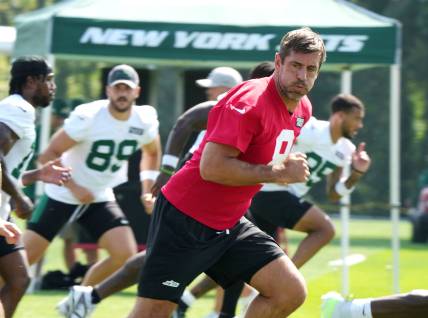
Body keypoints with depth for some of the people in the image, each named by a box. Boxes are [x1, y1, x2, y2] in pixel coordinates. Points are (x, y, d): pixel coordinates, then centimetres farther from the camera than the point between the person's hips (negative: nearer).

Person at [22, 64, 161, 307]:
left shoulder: (145, 121, -8)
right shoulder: (87, 117, -23)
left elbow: (152, 153, 15)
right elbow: (49, 155, -18)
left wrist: (148, 190, 5)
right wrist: (74, 187, -23)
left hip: (100, 198, 4)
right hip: (63, 194, -4)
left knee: (125, 254, -11)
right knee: (25, 256, -6)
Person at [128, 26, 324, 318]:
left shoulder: (303, 109, 6)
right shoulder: (249, 100, -22)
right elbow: (211, 167, -30)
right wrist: (277, 173, -25)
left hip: (231, 227, 8)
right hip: (185, 220, -8)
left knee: (291, 291, -5)